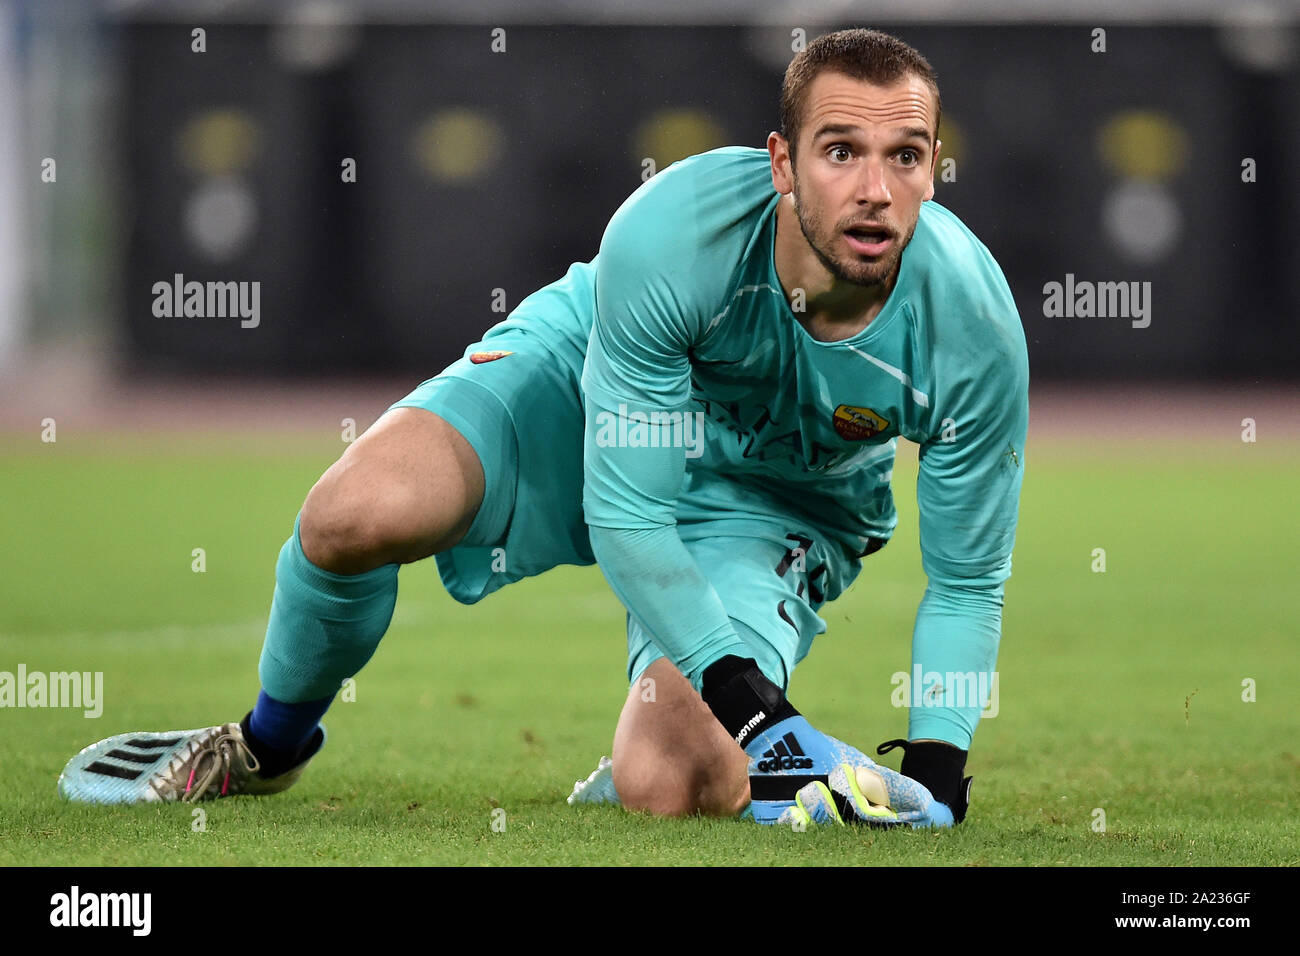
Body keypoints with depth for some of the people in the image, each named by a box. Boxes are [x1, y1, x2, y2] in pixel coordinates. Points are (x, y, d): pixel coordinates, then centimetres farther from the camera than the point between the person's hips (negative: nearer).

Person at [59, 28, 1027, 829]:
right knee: (354, 514, -26)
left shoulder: (971, 325, -31)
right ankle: (269, 745, 7)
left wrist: (934, 774, -25)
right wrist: (751, 703, -32)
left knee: (661, 786, -25)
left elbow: (968, 581, -15)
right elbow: (626, 510, -27)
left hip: (782, 501, 0)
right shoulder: (669, 235, -36)